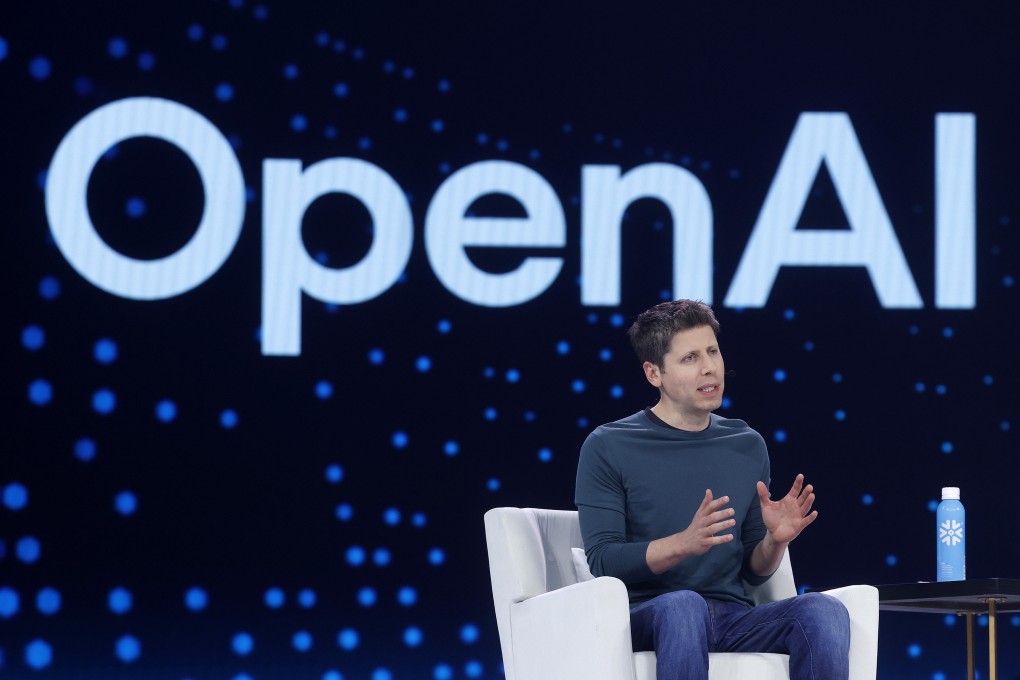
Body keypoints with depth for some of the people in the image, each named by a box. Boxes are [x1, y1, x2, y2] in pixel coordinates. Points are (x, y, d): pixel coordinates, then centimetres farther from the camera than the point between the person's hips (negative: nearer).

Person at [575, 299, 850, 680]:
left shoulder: (748, 447, 15)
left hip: (733, 619, 4)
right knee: (683, 604, -39)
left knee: (825, 611, -26)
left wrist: (775, 541, -6)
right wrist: (685, 543, -23)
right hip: (647, 617, -4)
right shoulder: (607, 448, 1)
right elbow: (603, 562, -7)